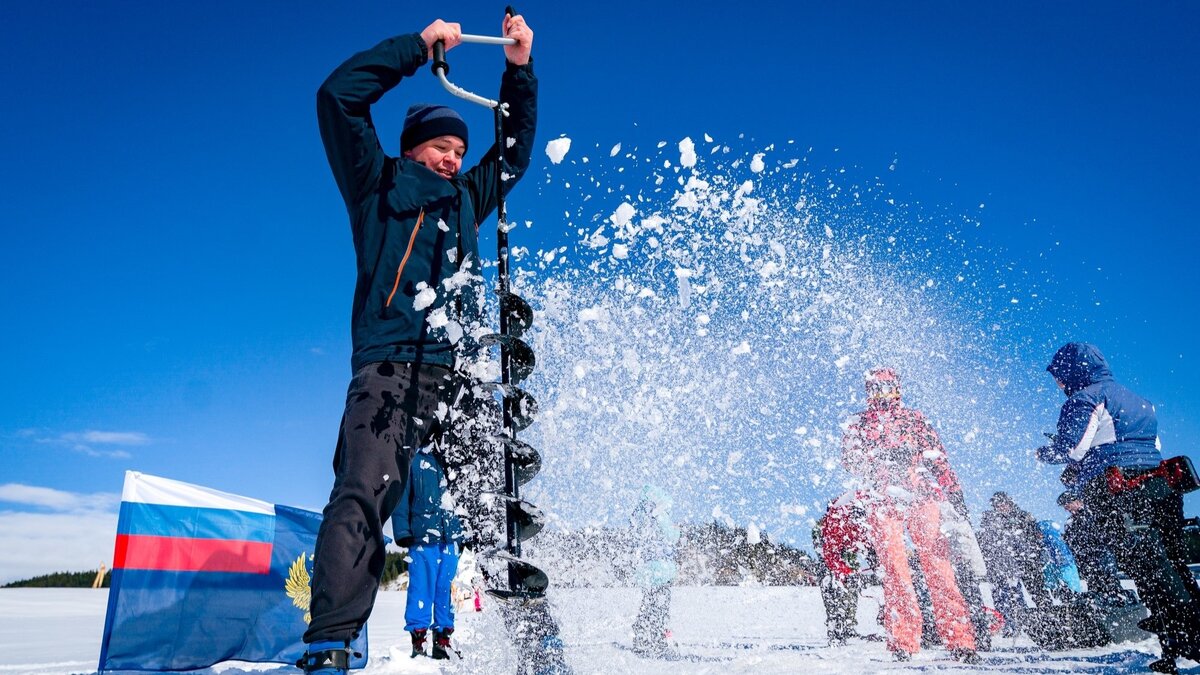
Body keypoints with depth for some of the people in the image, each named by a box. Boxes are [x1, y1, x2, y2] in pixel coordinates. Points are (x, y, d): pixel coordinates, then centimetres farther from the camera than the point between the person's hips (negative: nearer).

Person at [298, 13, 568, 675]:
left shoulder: (467, 198, 28)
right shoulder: (376, 185, 16)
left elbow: (514, 149, 38)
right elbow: (338, 96, 9)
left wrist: (519, 70, 27)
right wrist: (418, 46, 10)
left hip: (461, 376, 4)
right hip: (388, 371, -4)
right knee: (362, 497, -19)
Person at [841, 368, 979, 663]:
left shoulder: (856, 424, 8)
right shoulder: (915, 418, 9)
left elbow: (851, 463, 7)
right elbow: (937, 459, 3)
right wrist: (955, 494, 3)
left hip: (883, 503, 0)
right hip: (924, 499, 1)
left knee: (896, 572, 5)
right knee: (939, 570, 5)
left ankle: (903, 642, 1)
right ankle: (960, 641, 3)